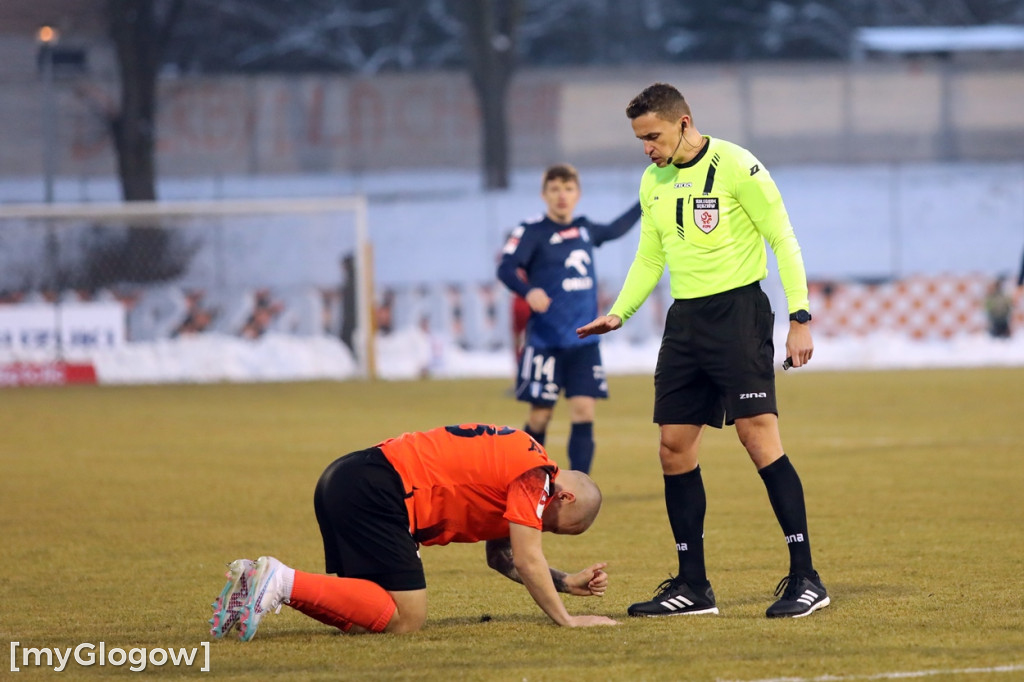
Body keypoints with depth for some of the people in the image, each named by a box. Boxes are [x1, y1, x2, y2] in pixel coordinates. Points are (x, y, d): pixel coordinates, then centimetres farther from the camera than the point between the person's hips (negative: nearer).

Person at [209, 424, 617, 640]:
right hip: (376, 489, -10)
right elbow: (527, 560, -7)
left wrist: (569, 583, 28)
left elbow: (503, 558, 32)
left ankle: (259, 582, 4)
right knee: (404, 619, -13)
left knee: (367, 611, 10)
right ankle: (281, 581, -18)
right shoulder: (535, 476, -5)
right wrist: (566, 620, 1)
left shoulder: (509, 470, 24)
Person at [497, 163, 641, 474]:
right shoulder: (532, 231, -6)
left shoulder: (584, 229, 12)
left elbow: (614, 230, 34)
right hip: (545, 341, -4)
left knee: (583, 412, -6)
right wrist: (528, 291, -39)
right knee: (540, 416, 0)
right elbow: (506, 268, -20)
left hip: (584, 342, 4)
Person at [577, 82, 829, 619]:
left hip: (737, 310, -7)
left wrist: (800, 318, -14)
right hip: (684, 319, 7)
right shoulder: (653, 182, 12)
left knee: (758, 434, -15)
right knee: (674, 448, 4)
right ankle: (692, 586, 12)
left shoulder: (735, 167, -9)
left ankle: (805, 579, -13)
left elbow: (783, 240, -8)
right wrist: (619, 313, 6)